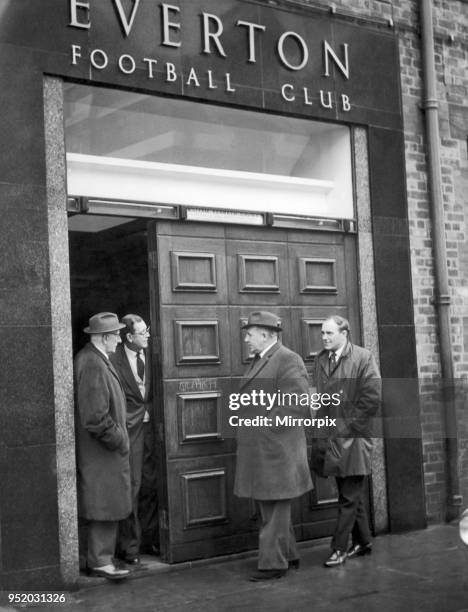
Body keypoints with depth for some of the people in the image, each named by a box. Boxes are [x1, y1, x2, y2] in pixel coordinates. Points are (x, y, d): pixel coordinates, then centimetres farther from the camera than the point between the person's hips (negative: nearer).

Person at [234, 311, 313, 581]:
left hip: (276, 448, -10)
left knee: (276, 508, 0)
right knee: (269, 506, 18)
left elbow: (298, 402, -21)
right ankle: (288, 555, 30)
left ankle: (274, 564, 9)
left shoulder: (288, 360, -15)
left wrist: (269, 425, -18)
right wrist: (250, 427, 13)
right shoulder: (259, 360, 15)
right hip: (258, 449, 10)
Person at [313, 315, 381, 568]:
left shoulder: (363, 358, -7)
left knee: (349, 497, -3)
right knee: (350, 494, 15)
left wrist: (348, 425, -12)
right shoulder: (320, 359, 10)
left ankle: (339, 548, 3)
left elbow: (372, 398, -11)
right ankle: (362, 542, 26)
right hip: (332, 437, 6)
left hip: (354, 437, -6)